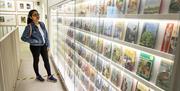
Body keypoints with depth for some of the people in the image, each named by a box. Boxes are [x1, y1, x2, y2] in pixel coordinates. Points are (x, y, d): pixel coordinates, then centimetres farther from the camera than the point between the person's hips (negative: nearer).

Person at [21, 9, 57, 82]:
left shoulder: (42, 24, -1)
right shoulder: (29, 26, -16)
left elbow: (46, 35, 5)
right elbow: (23, 38, -15)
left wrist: (47, 45, 5)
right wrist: (34, 41, -19)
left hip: (43, 45, 5)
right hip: (35, 47, -5)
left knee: (46, 60, 9)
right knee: (36, 61, 13)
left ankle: (49, 76, 23)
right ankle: (38, 76, 34)